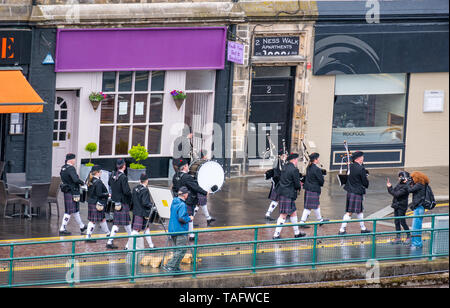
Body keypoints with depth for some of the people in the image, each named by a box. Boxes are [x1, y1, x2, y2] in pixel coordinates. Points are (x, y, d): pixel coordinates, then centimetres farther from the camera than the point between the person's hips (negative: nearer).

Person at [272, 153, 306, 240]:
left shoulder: (285, 167, 11)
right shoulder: (294, 170, -15)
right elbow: (297, 185, -13)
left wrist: (298, 185, 18)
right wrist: (299, 187, 11)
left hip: (281, 193, 9)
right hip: (288, 195, -9)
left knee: (293, 212, 19)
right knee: (283, 215, -6)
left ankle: (297, 232, 28)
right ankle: (276, 235, -6)